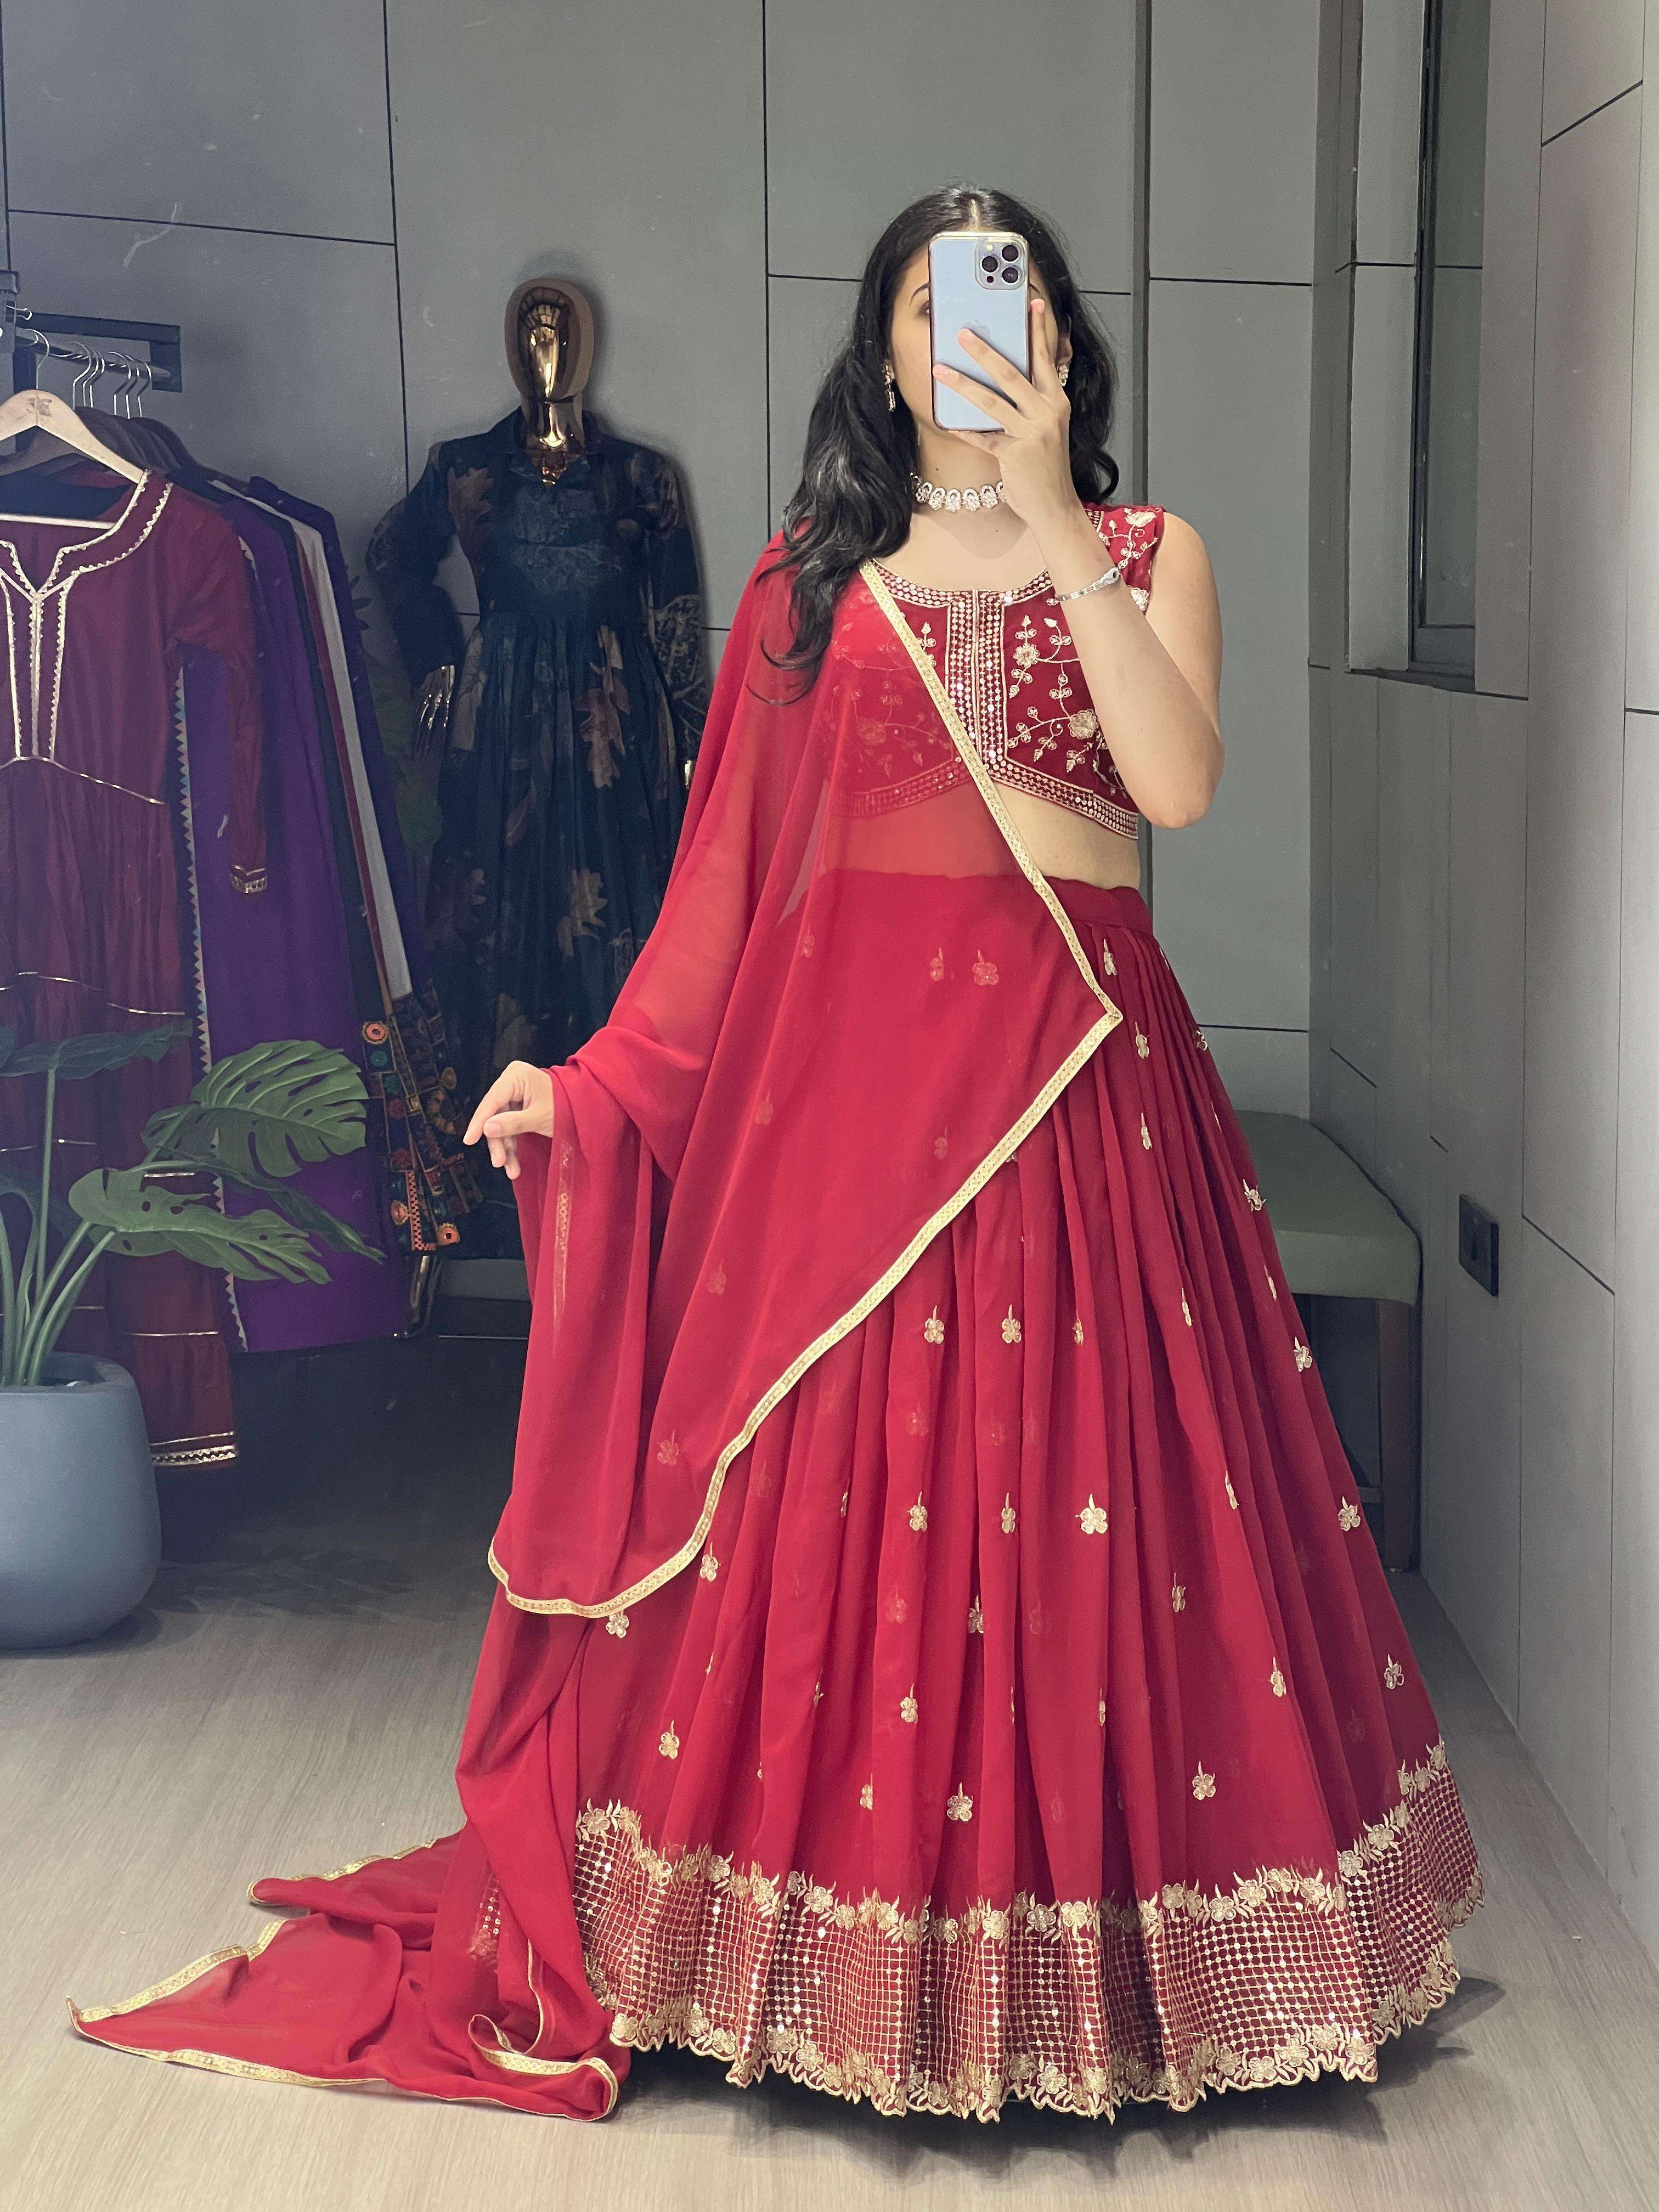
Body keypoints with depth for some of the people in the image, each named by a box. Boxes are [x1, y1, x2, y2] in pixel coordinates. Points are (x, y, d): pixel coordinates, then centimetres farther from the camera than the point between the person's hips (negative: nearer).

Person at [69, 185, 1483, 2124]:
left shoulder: (1145, 554, 8)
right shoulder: (813, 570, 10)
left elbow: (1176, 780, -12)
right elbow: (739, 872, 7)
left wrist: (1048, 518, -13)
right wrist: (595, 1086, -1)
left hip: (1077, 1078, 0)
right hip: (842, 1070, 0)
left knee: (1086, 1496, 1)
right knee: (826, 1502, 2)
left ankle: (1086, 1940, 17)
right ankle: (829, 1936, 16)